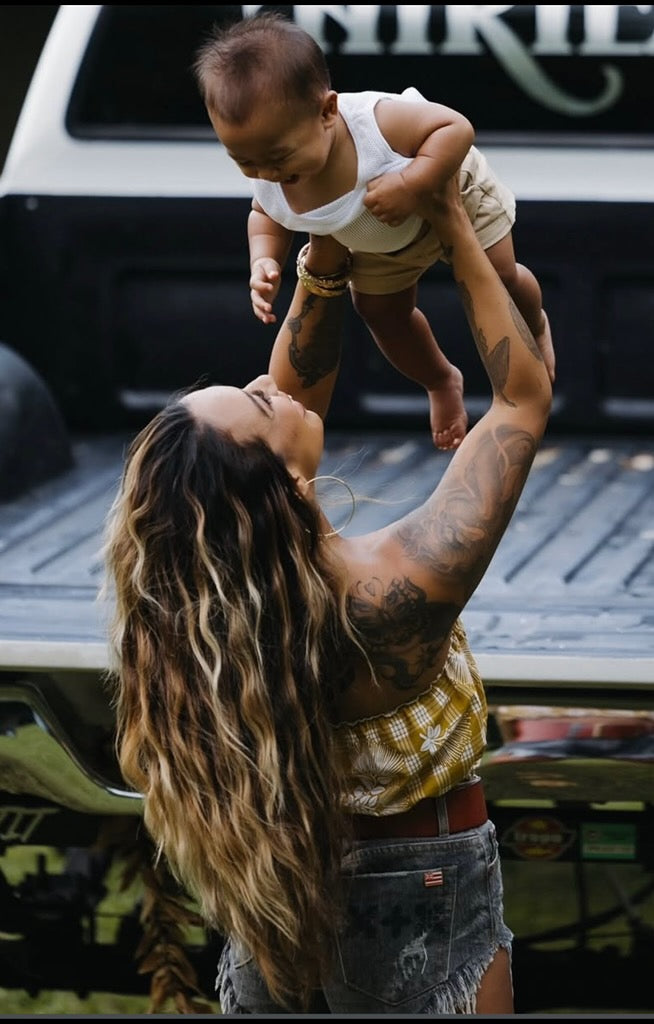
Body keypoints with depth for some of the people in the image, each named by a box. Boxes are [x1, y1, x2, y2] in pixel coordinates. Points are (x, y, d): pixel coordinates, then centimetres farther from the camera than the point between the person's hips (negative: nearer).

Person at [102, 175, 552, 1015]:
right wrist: (459, 233, -17)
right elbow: (524, 397, -23)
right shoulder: (392, 588, -35)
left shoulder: (187, 581, -19)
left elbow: (295, 392, 0)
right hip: (420, 890, -4)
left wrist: (324, 267, -7)